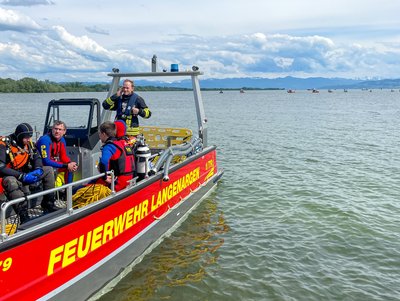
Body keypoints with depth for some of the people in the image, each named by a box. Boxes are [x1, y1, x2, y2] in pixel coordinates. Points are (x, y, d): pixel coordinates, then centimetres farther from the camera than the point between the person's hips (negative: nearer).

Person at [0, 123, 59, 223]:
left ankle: (48, 203, -2)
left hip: (24, 174, 7)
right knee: (11, 181, -41)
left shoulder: (28, 143, -2)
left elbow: (36, 157, 7)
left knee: (48, 170, -3)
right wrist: (21, 176, -32)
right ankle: (24, 216, -45)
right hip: (9, 177, -7)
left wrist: (38, 169, -16)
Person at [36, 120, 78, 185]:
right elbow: (46, 162, -30)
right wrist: (66, 166, -29)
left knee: (71, 168, 1)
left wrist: (70, 164, -16)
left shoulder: (62, 140, -2)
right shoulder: (45, 140, -26)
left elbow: (63, 156, 8)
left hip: (52, 163, 8)